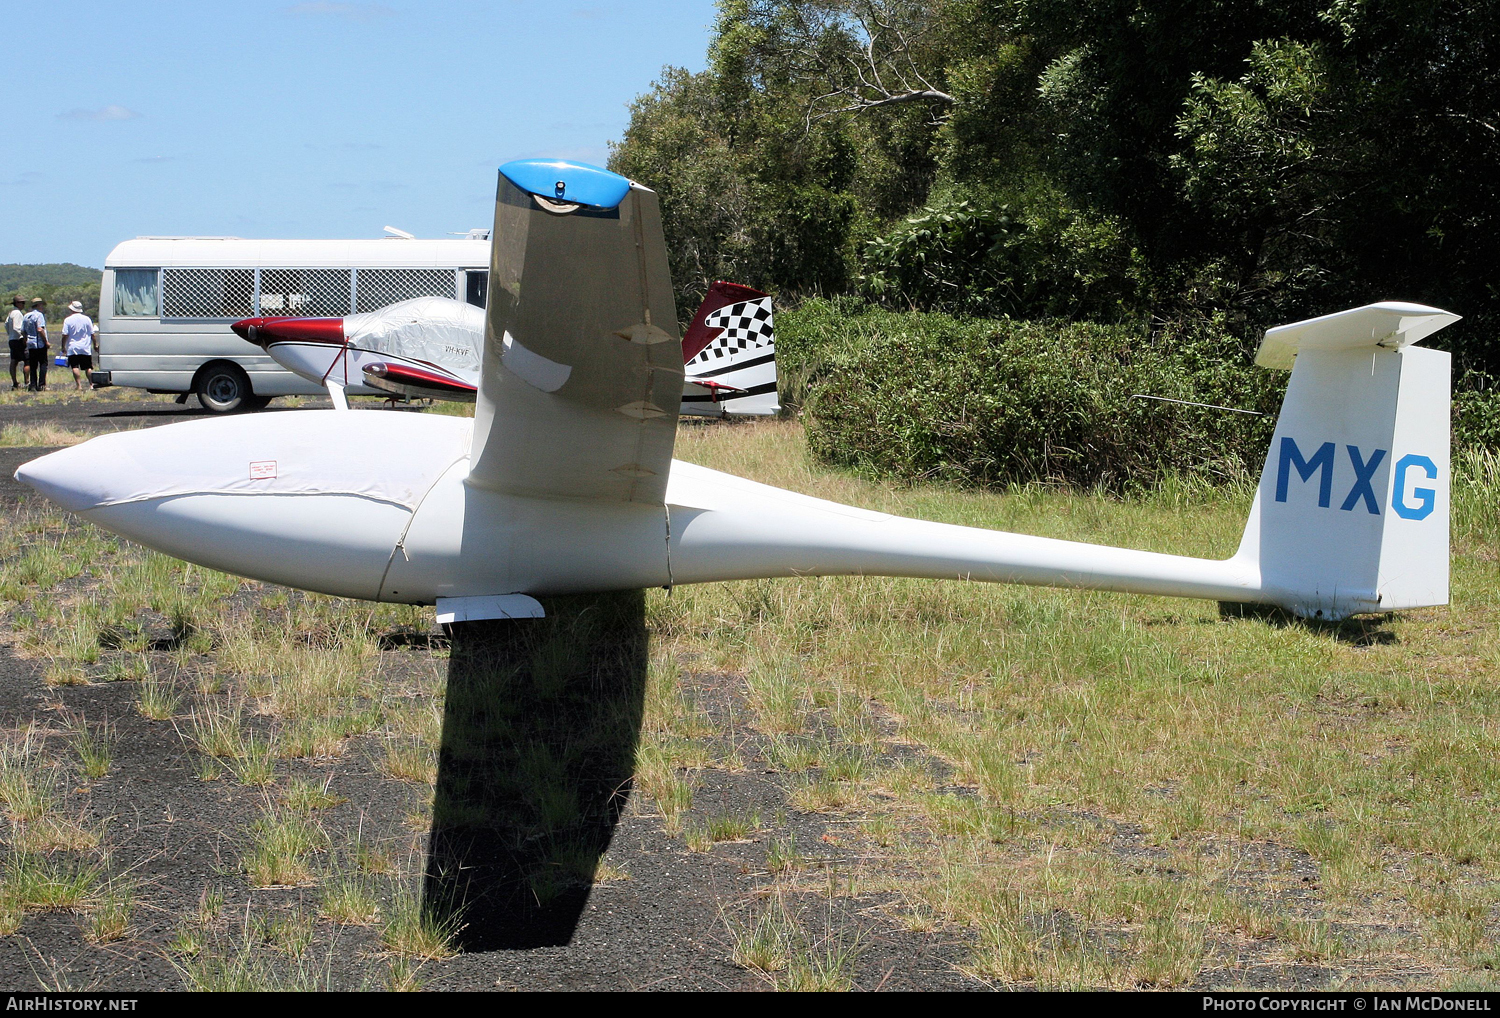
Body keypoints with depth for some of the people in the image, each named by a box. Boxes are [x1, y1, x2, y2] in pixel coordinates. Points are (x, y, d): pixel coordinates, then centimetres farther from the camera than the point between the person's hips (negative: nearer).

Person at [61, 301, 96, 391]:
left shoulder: (68, 320, -5)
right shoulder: (87, 319, 2)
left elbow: (65, 335, -6)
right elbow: (92, 334, 5)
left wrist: (63, 347, 4)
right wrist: (95, 345, 15)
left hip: (73, 349, -2)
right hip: (86, 348, 2)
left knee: (75, 367, -2)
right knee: (88, 367, 8)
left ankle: (79, 385, -9)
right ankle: (91, 384, 7)